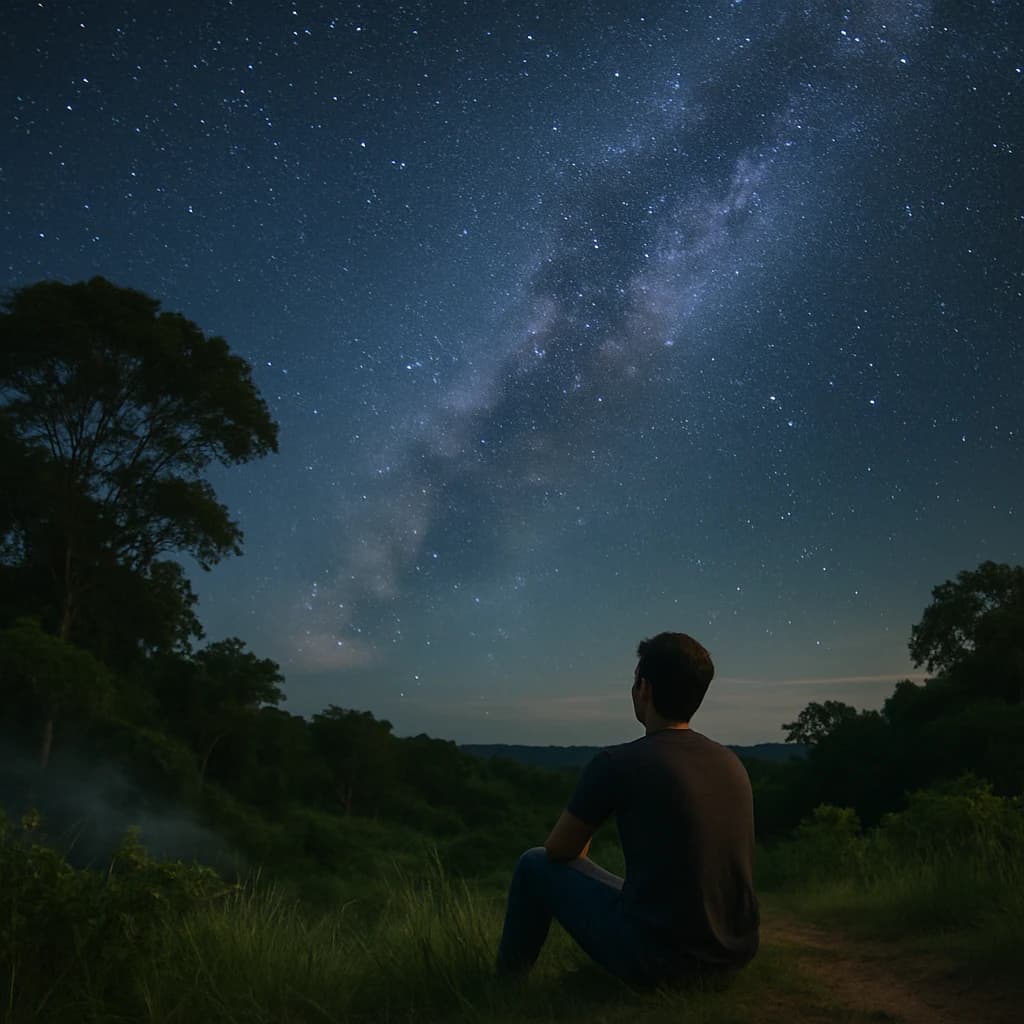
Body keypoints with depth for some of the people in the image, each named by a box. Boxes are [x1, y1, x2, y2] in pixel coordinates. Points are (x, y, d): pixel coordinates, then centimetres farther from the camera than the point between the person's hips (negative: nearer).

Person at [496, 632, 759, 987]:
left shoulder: (618, 762, -14)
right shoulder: (732, 764, 4)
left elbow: (558, 850, 0)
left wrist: (581, 842, 24)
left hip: (659, 960, -6)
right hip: (736, 953, 6)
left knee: (535, 865, 11)